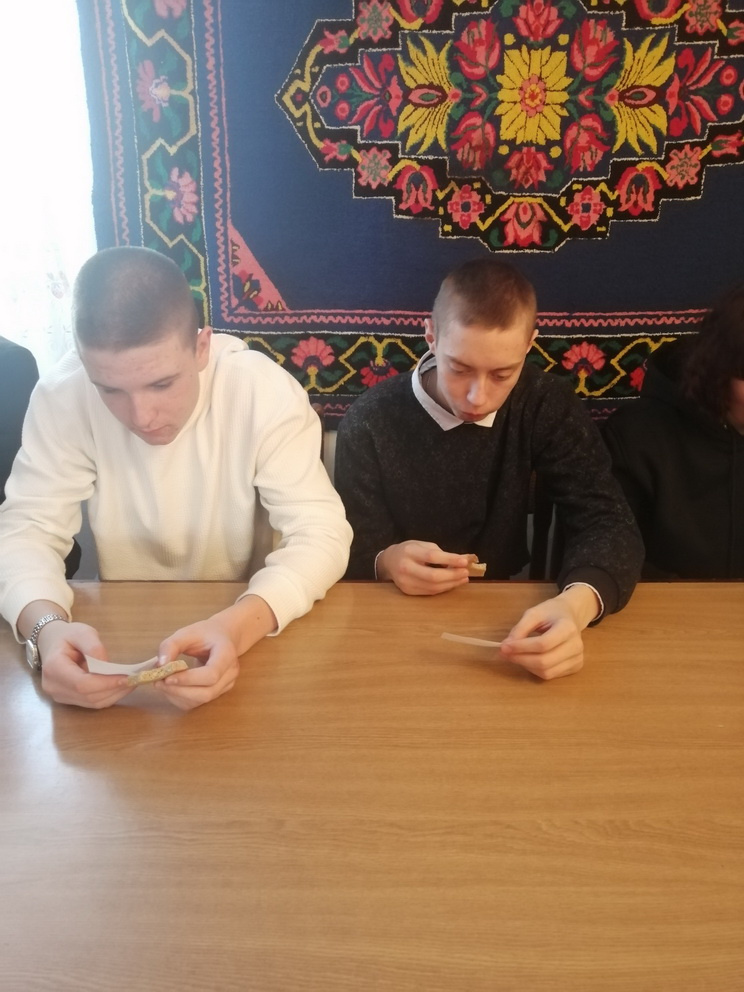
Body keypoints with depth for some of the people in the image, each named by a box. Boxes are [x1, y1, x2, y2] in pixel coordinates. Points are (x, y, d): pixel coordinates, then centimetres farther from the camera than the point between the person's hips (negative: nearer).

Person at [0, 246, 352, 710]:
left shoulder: (266, 392, -20)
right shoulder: (63, 396, -14)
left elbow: (320, 533, -22)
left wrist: (238, 627, -39)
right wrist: (45, 626, -33)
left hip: (246, 625, -1)